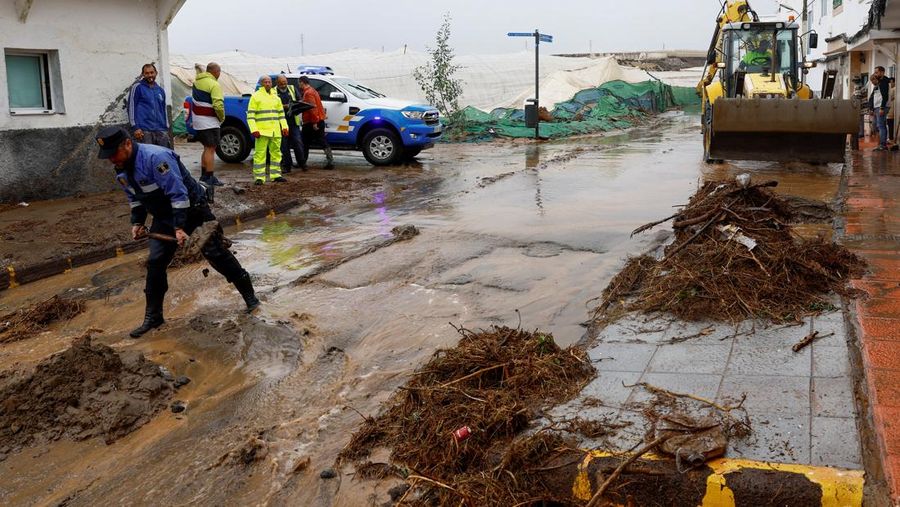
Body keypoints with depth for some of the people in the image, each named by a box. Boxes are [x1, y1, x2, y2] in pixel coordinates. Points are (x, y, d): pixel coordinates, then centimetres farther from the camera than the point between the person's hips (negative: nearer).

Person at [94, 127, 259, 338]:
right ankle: (153, 317, 11)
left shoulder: (154, 157, -29)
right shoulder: (121, 170, 0)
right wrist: (137, 222, 5)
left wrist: (180, 228, -30)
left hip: (192, 211, -7)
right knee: (155, 263, 0)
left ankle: (250, 296, 10)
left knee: (216, 254, -4)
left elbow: (178, 193, -30)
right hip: (163, 217, 8)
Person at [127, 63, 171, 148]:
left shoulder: (160, 90, 20)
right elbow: (131, 107, -3)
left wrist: (166, 128, 18)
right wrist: (135, 127, -11)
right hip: (144, 131, -5)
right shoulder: (137, 87, 3)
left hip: (161, 130, 5)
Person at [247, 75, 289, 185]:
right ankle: (259, 177, -5)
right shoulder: (256, 96, 0)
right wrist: (254, 130, -15)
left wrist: (284, 127, 11)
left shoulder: (276, 97, 18)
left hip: (275, 131, 6)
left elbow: (281, 113, 23)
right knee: (260, 153, -7)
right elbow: (250, 115, -5)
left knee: (276, 152, 9)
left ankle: (276, 175, 17)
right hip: (262, 130, -6)